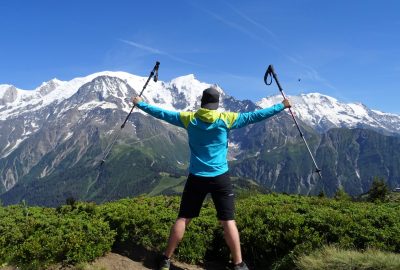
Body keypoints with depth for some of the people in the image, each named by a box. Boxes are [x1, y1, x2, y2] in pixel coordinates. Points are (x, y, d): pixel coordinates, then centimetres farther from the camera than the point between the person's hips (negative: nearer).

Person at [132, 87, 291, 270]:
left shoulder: (189, 118, 0)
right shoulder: (226, 119, -5)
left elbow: (162, 113, 8)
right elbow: (254, 116, -2)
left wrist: (140, 104, 22)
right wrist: (281, 106, 8)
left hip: (196, 178, 2)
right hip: (220, 178, -2)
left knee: (183, 218, 10)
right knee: (228, 221, 4)